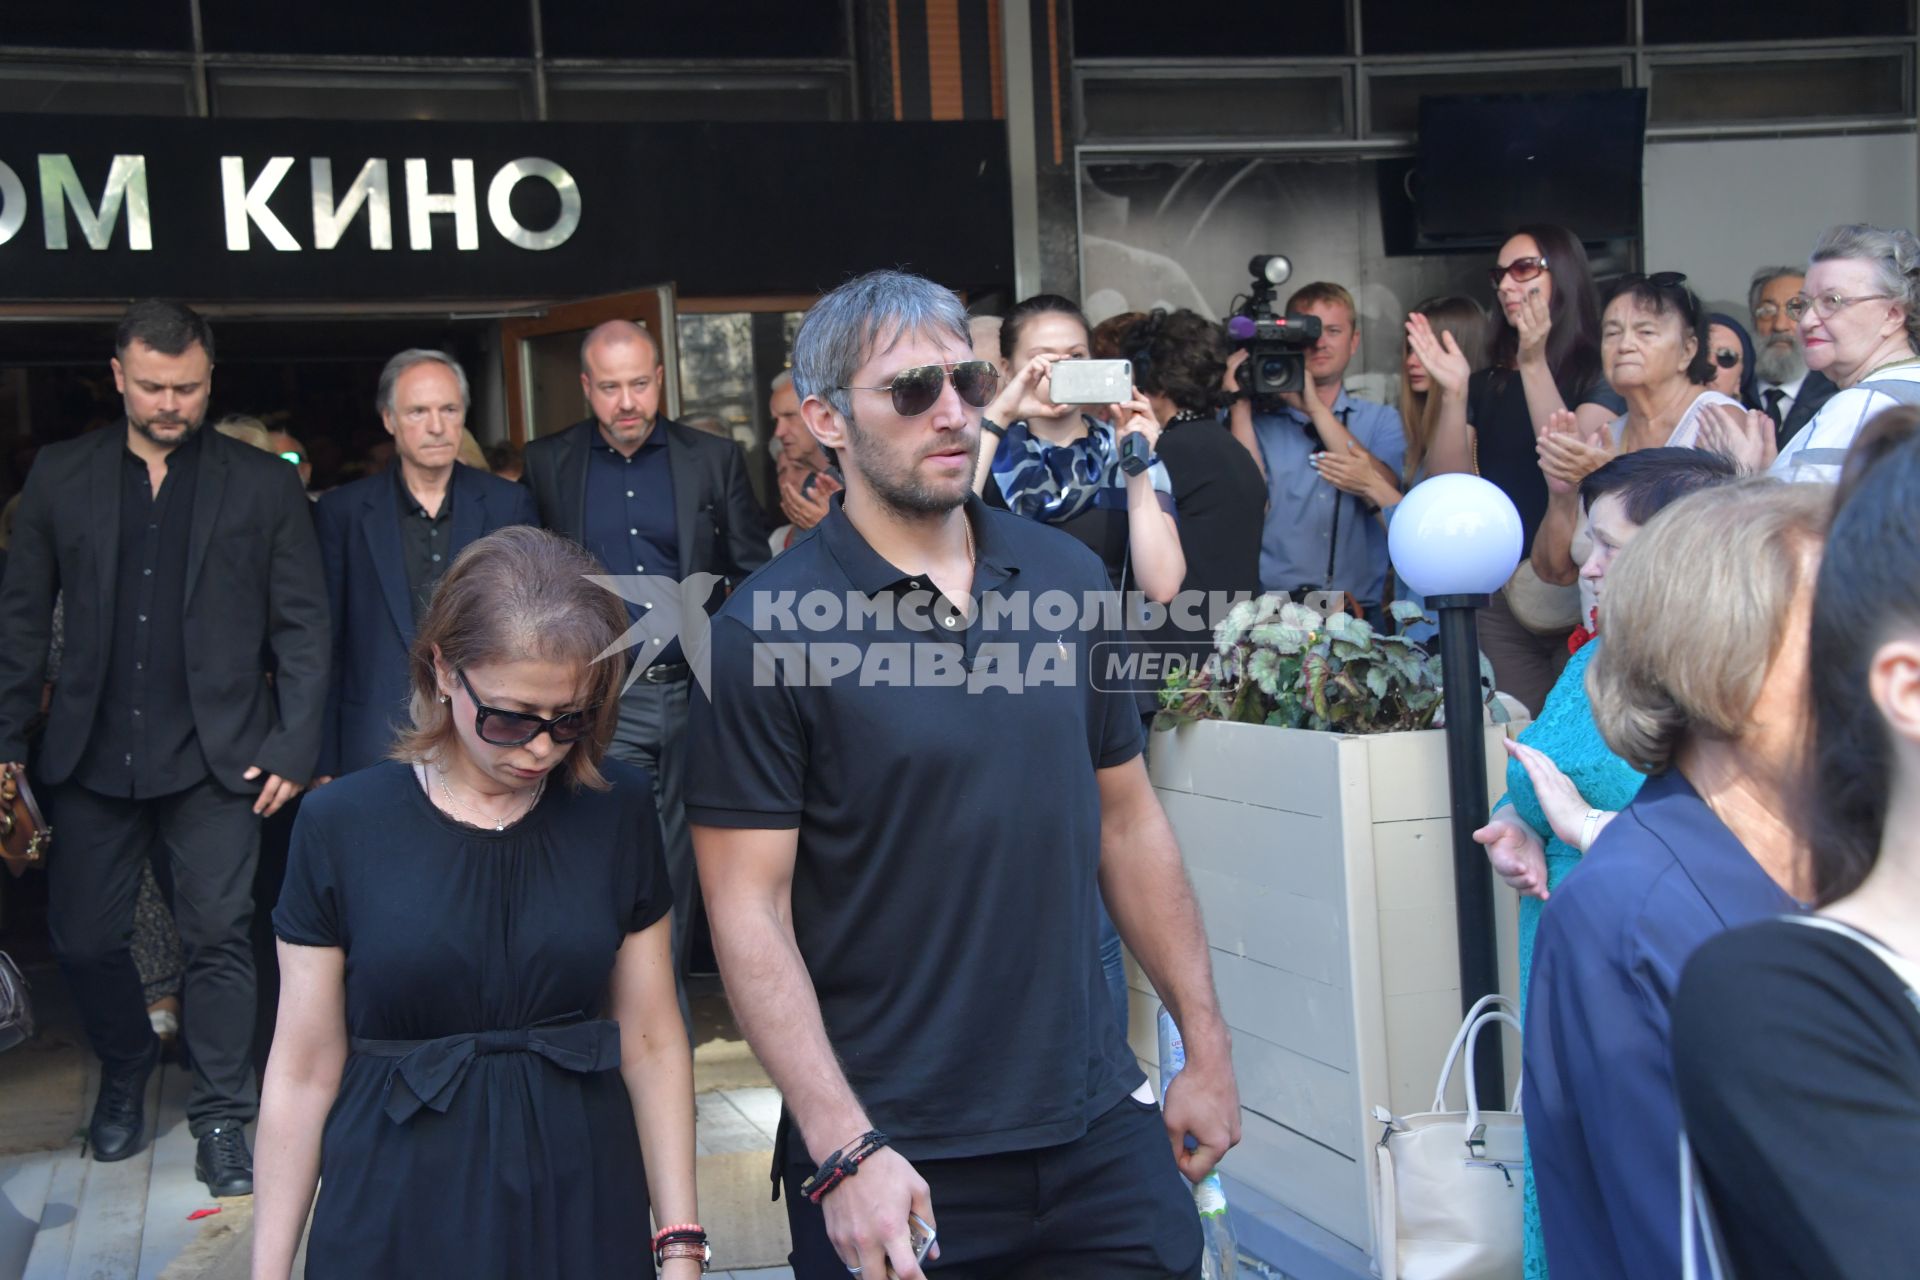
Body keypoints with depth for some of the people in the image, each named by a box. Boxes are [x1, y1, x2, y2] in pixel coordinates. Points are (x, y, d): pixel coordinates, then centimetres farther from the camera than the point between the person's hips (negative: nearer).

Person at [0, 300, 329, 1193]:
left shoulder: (263, 484, 2)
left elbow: (301, 625, 0)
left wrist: (294, 747, -7)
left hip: (216, 754, -2)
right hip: (93, 754, 2)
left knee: (217, 937, 0)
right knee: (82, 936, 8)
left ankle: (220, 1118, 14)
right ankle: (125, 1071, 35)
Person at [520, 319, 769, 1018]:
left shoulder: (713, 459, 6)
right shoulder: (547, 464, 5)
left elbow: (754, 573, 7)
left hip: (695, 693, 1)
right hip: (602, 699, -1)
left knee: (681, 863, 9)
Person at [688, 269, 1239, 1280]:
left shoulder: (1068, 578, 5)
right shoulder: (766, 629, -9)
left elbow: (1127, 821, 11)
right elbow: (749, 909, -12)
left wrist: (1205, 1046, 10)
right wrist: (846, 1152, -17)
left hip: (1099, 1121, 4)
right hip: (893, 1155, -4)